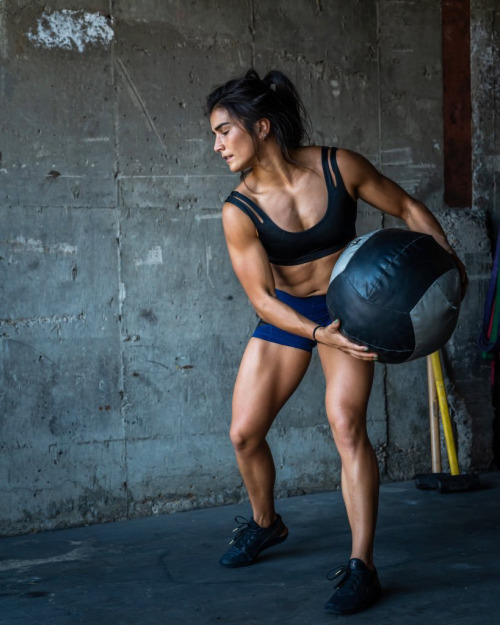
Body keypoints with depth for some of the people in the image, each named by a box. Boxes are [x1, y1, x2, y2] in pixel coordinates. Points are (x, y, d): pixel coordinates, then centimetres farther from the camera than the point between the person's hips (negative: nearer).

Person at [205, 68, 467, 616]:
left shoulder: (338, 166, -19)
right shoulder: (239, 211, -18)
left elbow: (407, 209, -6)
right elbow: (261, 297, -19)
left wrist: (448, 261, -19)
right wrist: (317, 333, -34)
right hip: (286, 314, 2)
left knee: (345, 421, -20)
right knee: (244, 433, 2)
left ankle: (361, 566, -15)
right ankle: (264, 523, 33)